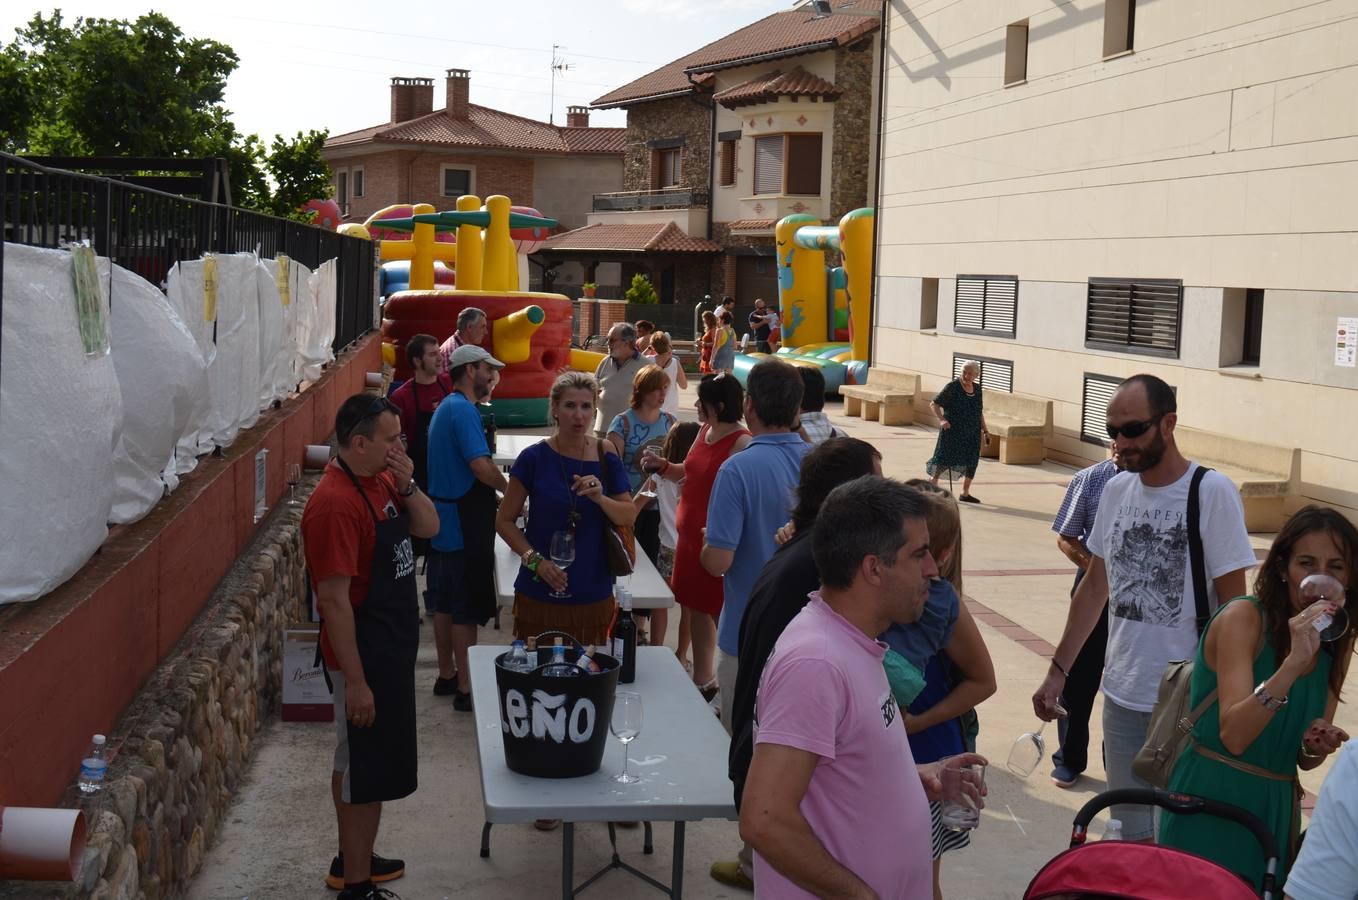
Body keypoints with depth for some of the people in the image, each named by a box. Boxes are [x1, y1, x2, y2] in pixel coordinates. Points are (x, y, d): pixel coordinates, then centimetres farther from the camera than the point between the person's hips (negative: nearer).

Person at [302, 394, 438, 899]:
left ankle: (354, 859, 36)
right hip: (362, 655, -9)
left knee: (372, 764, 20)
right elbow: (334, 600, -25)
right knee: (362, 768, 2)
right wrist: (354, 681, -24)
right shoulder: (335, 504, -24)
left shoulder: (382, 480, 4)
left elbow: (429, 528, 11)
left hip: (392, 648, 9)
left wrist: (408, 485, -8)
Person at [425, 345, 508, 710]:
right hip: (465, 526, -10)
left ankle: (446, 676, 28)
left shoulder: (445, 408, 14)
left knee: (444, 604, 17)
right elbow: (480, 465, -28)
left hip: (443, 521, 10)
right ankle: (466, 688, 4)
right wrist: (510, 490, -12)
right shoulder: (464, 410, -18)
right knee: (467, 609, -3)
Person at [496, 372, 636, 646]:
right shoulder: (534, 458, -6)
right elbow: (505, 520, 0)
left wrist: (601, 499, -16)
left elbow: (629, 516, 3)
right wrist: (535, 560, -13)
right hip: (539, 594, -2)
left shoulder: (605, 456, 1)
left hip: (594, 595, 2)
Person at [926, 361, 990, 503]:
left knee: (972, 461, 7)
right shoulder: (952, 387, -9)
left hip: (972, 433, 6)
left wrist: (985, 430, 14)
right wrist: (942, 419, -23)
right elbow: (934, 404, -9)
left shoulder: (977, 389, 9)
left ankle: (965, 494, 19)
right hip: (952, 430, -6)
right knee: (944, 458, -5)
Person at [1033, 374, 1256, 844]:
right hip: (1122, 695, 5)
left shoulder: (1212, 492, -12)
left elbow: (1233, 603, -10)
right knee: (1129, 832, 15)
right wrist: (1058, 670, 14)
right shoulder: (1117, 490, 5)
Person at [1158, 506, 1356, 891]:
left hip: (1275, 810, 6)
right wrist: (1295, 661, -32)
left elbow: (1303, 759, 11)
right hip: (1210, 802, -6)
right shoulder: (1243, 617, -15)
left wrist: (1318, 746, -11)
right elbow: (1233, 736, -25)